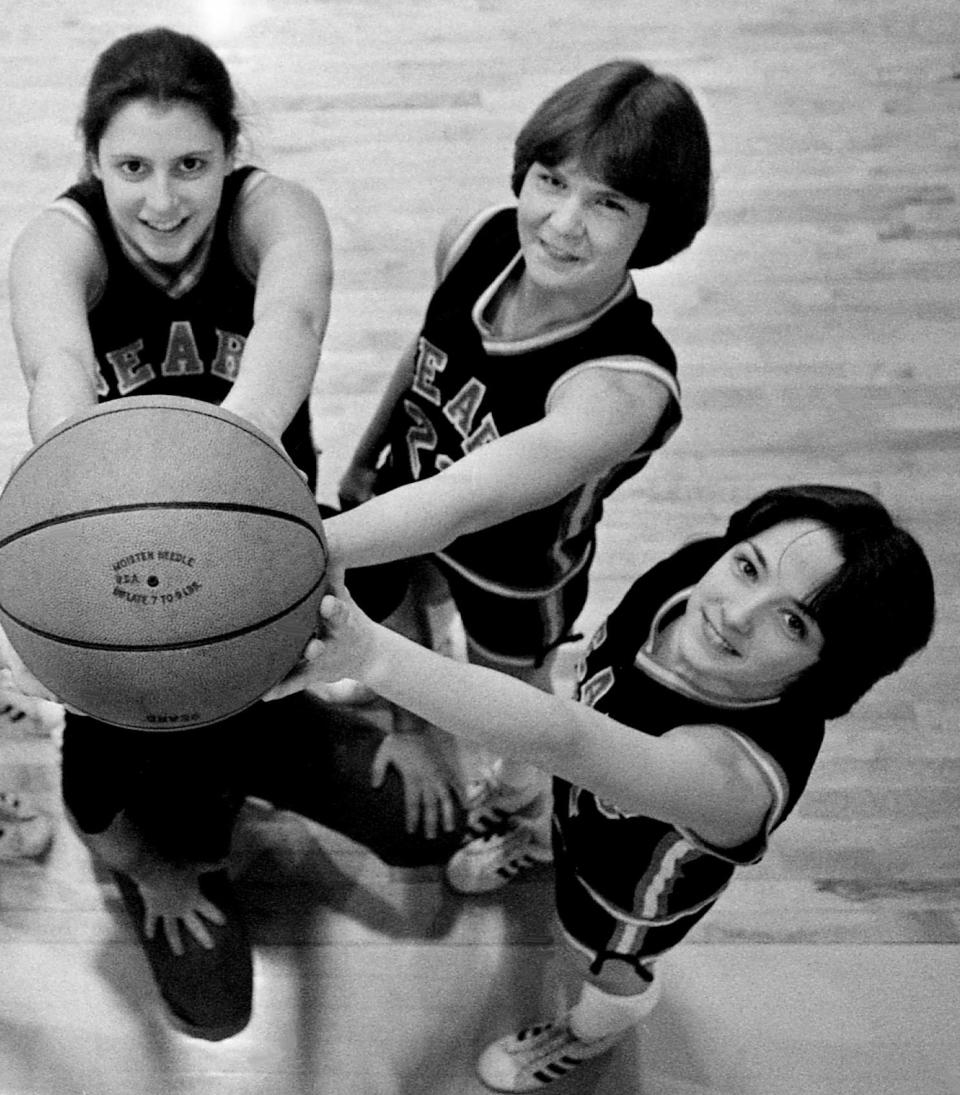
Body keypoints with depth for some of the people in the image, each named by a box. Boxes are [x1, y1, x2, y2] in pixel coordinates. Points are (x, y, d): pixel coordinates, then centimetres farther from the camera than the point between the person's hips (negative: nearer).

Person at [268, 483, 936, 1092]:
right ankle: (540, 847, 77)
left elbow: (562, 742, -65)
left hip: (636, 882, -4)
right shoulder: (692, 569, -32)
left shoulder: (740, 771, -51)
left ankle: (600, 1027, 67)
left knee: (604, 962, 31)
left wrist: (372, 653, -73)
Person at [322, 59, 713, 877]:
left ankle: (523, 792, 63)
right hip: (407, 514, 4)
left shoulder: (622, 387, -42)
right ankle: (410, 729, 65)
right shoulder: (476, 240, -24)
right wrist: (367, 454, 13)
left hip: (515, 576, -3)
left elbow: (465, 503, -51)